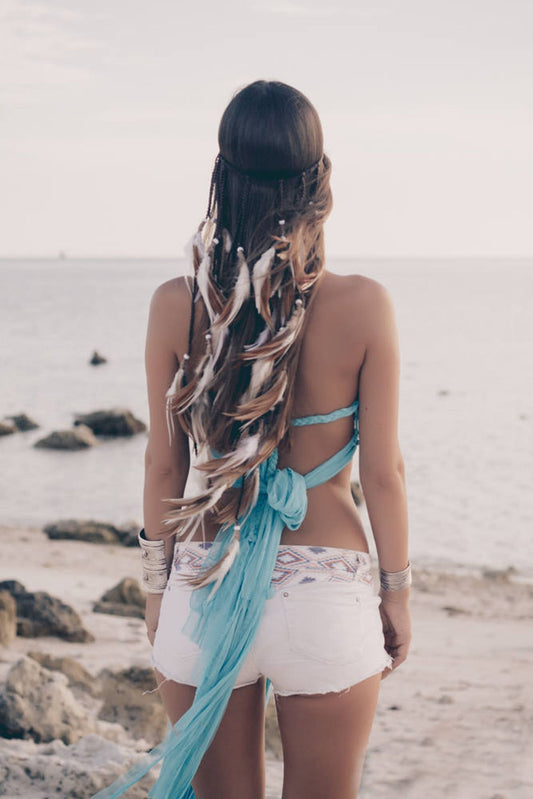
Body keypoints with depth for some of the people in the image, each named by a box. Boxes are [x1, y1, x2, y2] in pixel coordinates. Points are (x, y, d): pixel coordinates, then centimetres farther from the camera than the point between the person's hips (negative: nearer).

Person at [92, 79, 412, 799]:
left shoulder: (177, 305, -7)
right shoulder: (363, 306, -11)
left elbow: (164, 465, 0)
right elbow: (382, 472, -6)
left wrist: (157, 586, 13)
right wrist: (397, 591, 7)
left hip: (204, 593, 2)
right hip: (326, 600, -1)